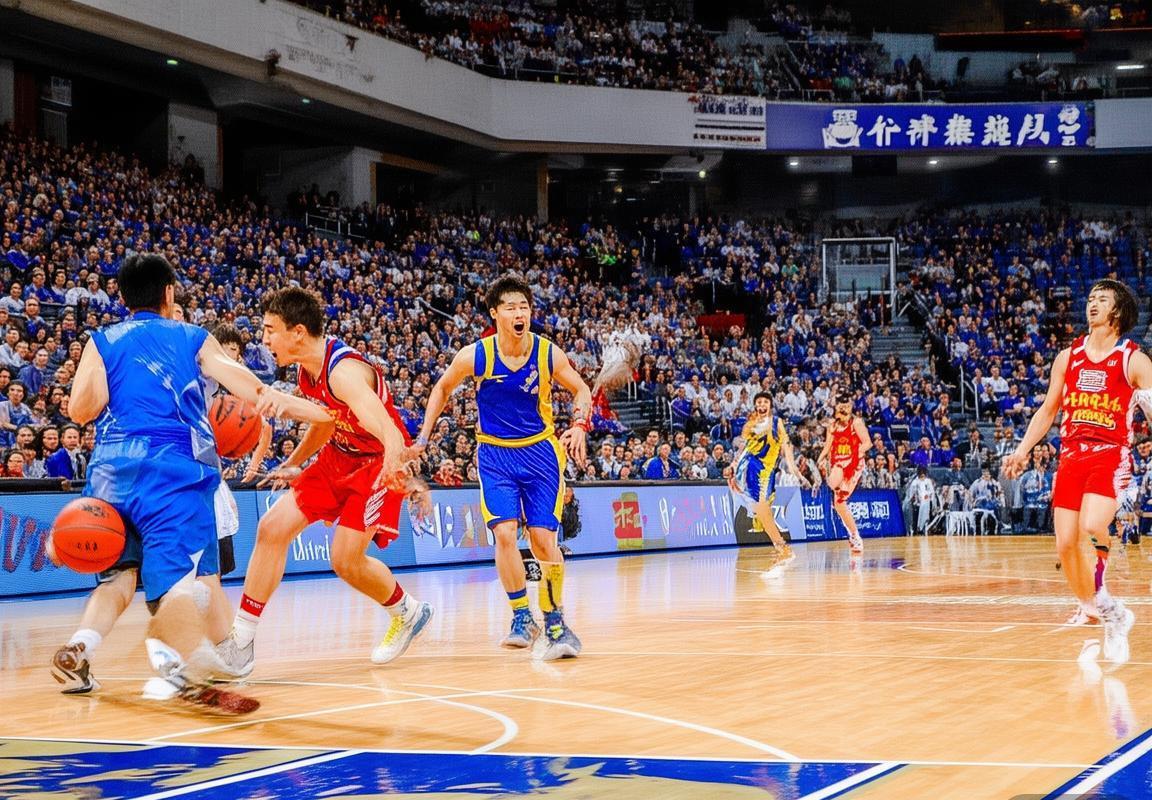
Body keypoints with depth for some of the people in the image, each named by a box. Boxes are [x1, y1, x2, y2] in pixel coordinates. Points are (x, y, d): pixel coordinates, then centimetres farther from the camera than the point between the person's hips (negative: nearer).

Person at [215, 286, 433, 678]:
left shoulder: (344, 370, -32)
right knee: (272, 528, -5)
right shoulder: (308, 368, -5)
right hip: (338, 458, 8)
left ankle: (408, 612, 19)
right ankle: (241, 642, -1)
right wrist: (293, 464, 22)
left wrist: (399, 473, -65)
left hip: (377, 464, -8)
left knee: (346, 560, -12)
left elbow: (390, 433, -47)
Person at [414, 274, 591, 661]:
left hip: (540, 451, 0)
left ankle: (555, 623, 8)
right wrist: (423, 438, 4)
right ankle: (522, 618, -4)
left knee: (543, 537, -6)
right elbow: (443, 388, 6)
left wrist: (579, 425, -15)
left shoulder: (548, 353, -12)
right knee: (504, 533, -16)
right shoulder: (474, 356, -12)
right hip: (494, 454, 0)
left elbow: (582, 390, 4)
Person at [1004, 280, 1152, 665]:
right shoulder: (1068, 357, 12)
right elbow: (1048, 409, 19)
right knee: (1066, 544, -2)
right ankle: (1109, 619, 13)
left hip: (1111, 456, -5)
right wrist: (1022, 449, 12)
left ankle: (1102, 601, -8)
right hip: (1071, 456, 5)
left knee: (1092, 526, -28)